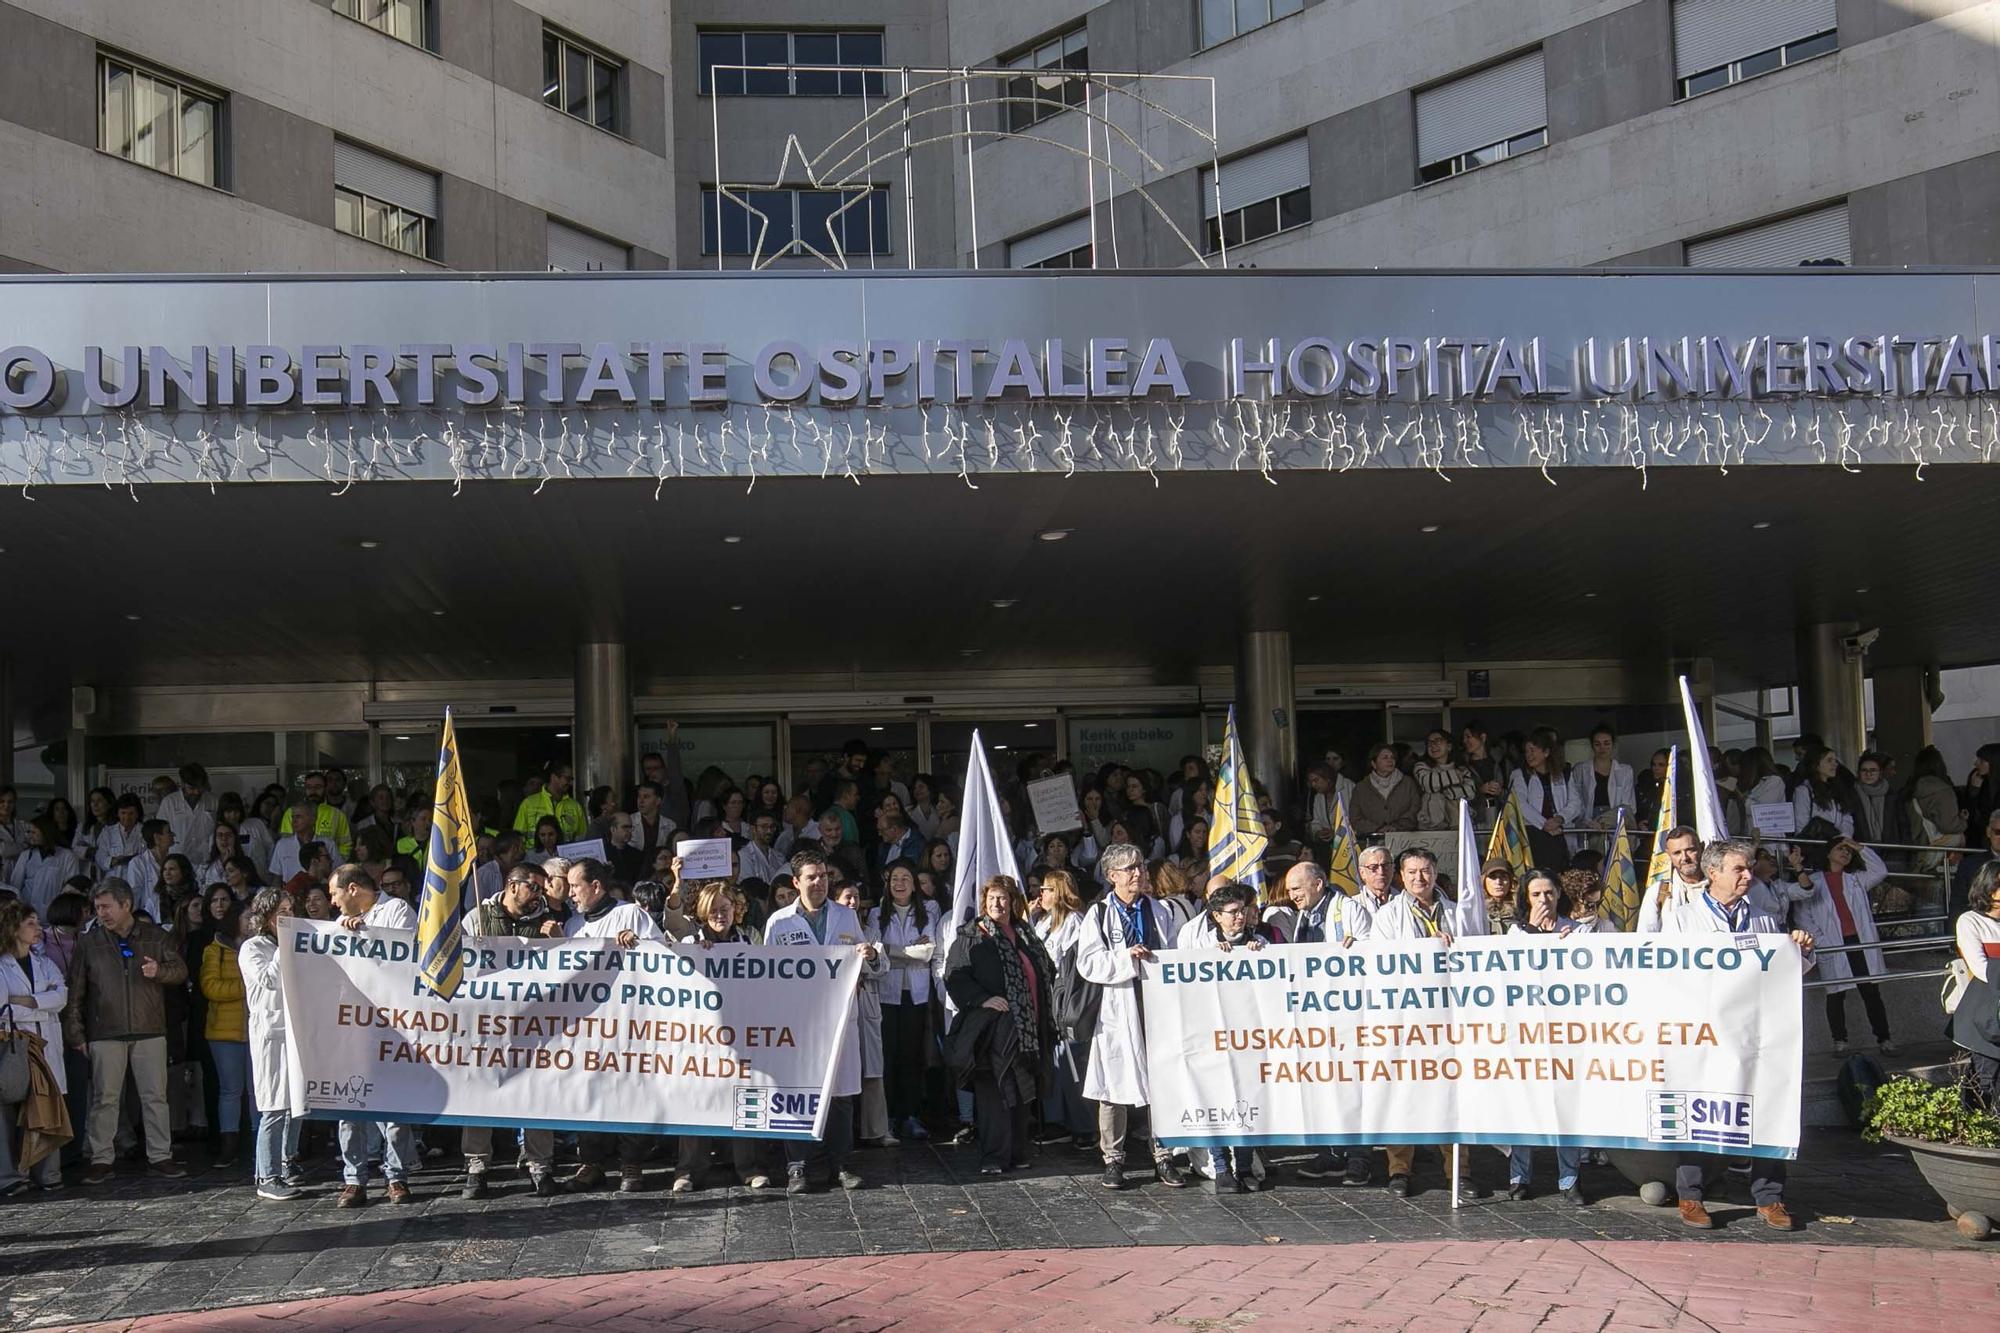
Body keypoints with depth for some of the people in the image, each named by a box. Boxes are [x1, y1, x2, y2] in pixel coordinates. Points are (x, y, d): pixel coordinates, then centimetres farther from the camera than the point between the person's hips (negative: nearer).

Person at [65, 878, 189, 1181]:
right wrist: (76, 1033, 2)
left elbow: (181, 971, 8)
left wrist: (160, 971, -14)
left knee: (155, 1096, 2)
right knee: (105, 1098, 2)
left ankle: (160, 1156, 9)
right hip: (105, 1034, 0)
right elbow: (75, 993, 7)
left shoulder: (156, 937, 6)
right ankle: (100, 1160, 10)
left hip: (150, 1031, 0)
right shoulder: (89, 943, 6)